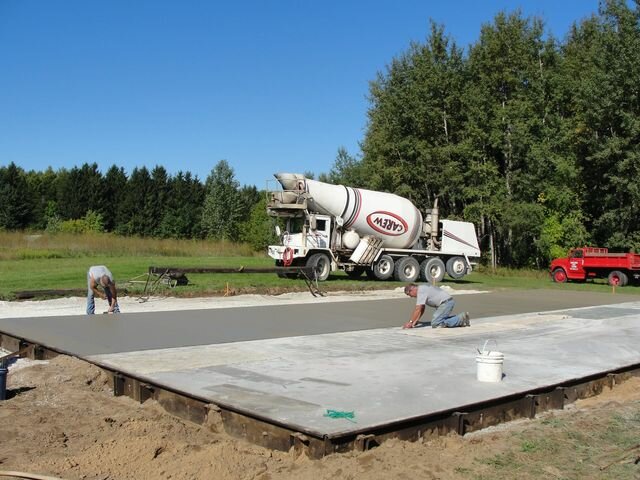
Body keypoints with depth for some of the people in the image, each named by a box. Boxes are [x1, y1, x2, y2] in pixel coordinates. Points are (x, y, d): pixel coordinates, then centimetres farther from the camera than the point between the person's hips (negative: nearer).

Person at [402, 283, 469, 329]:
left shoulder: (421, 291, -13)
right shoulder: (422, 289, 18)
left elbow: (418, 309, -18)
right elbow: (421, 309, 21)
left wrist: (410, 322, -15)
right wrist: (415, 321, 15)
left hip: (446, 303, -11)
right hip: (448, 302, 11)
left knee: (435, 324, -16)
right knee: (439, 319, 24)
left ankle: (461, 319, -12)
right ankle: (460, 318, 16)